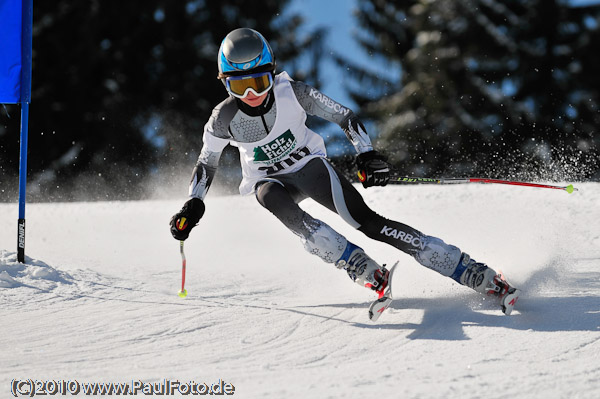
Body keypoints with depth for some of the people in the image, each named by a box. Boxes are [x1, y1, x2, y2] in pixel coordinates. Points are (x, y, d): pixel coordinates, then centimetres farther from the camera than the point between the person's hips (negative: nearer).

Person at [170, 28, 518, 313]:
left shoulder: (292, 94, -20)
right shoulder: (225, 119, -18)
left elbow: (346, 117, -11)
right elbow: (207, 162, -1)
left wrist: (368, 154, -24)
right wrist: (194, 205, -12)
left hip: (311, 166, -1)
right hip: (271, 181, 1)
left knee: (367, 221, -19)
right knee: (275, 200, -37)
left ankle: (474, 274, -21)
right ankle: (365, 271, -39)